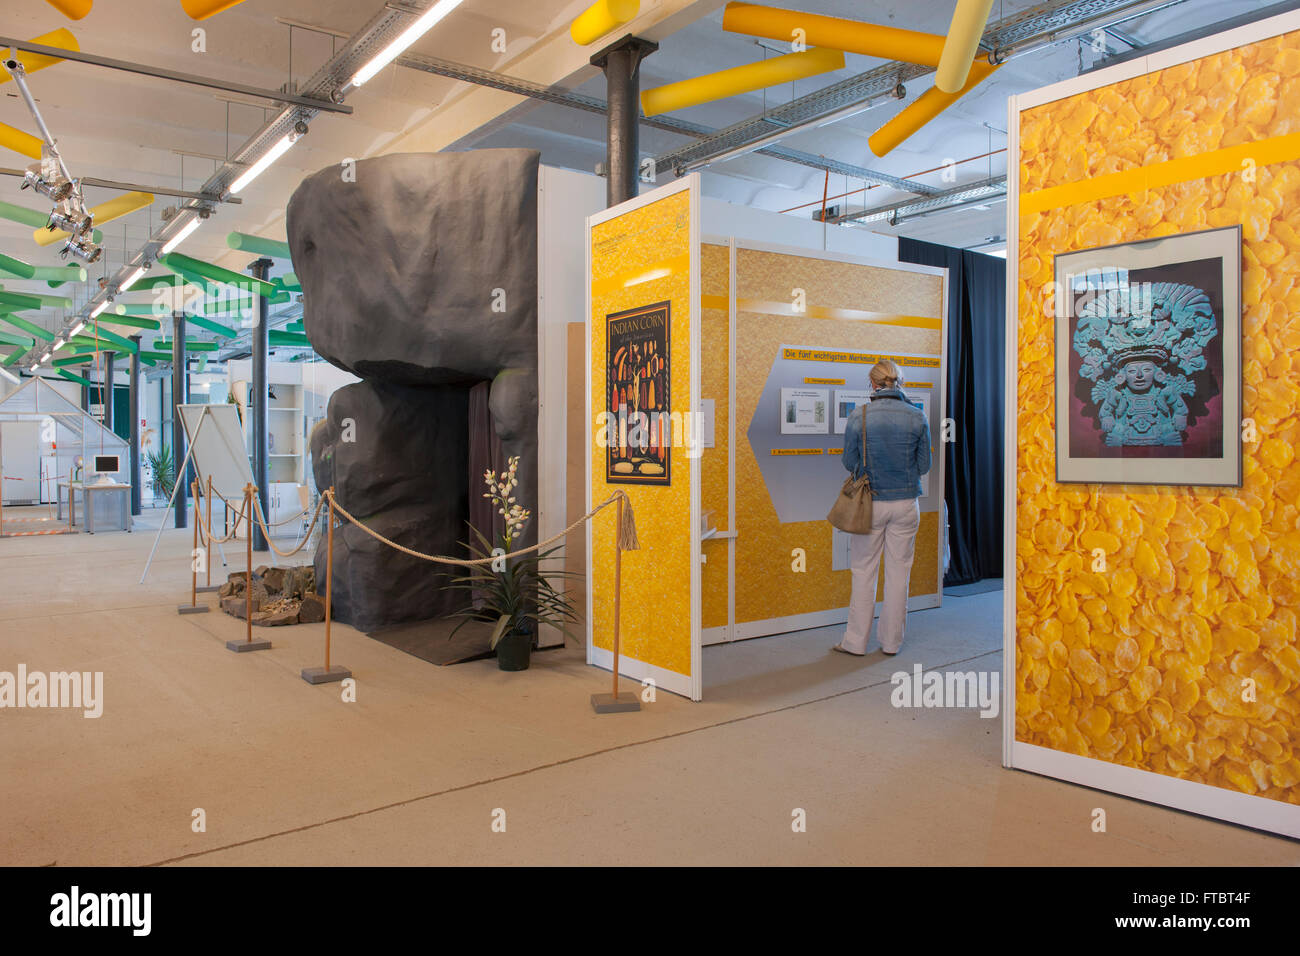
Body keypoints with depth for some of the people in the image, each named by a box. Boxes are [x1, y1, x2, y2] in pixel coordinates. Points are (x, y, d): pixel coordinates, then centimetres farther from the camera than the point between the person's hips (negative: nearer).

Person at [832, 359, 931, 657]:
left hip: (870, 502, -1)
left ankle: (855, 641, 14)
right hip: (906, 502, 1)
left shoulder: (859, 416, -9)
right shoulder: (917, 417, -4)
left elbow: (849, 462, -2)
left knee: (864, 572, 8)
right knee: (898, 572, 10)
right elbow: (924, 465, 2)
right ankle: (891, 641, 19)